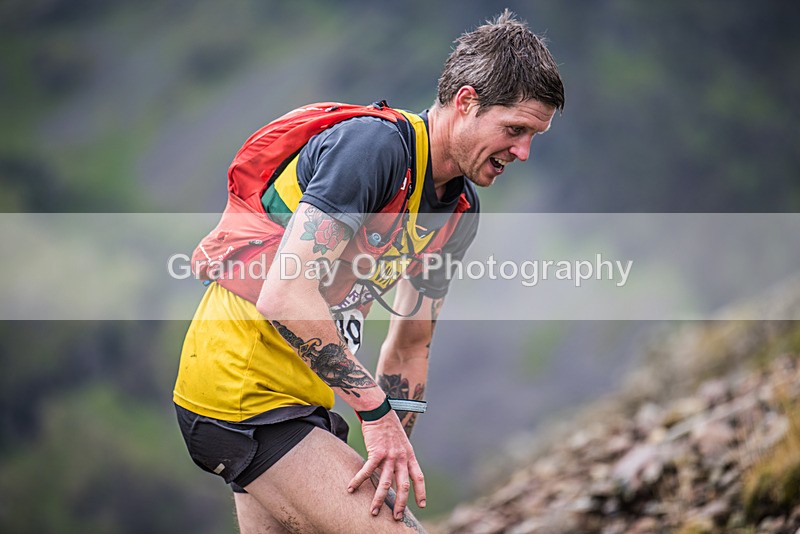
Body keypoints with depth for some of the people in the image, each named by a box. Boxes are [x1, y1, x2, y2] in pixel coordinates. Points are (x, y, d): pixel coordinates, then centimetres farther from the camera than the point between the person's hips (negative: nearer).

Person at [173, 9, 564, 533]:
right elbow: (284, 296, -28)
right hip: (243, 394, -10)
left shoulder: (462, 212, 8)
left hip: (303, 399, 10)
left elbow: (410, 347, 16)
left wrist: (395, 460, 8)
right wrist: (377, 410, -25)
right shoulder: (375, 143, -20)